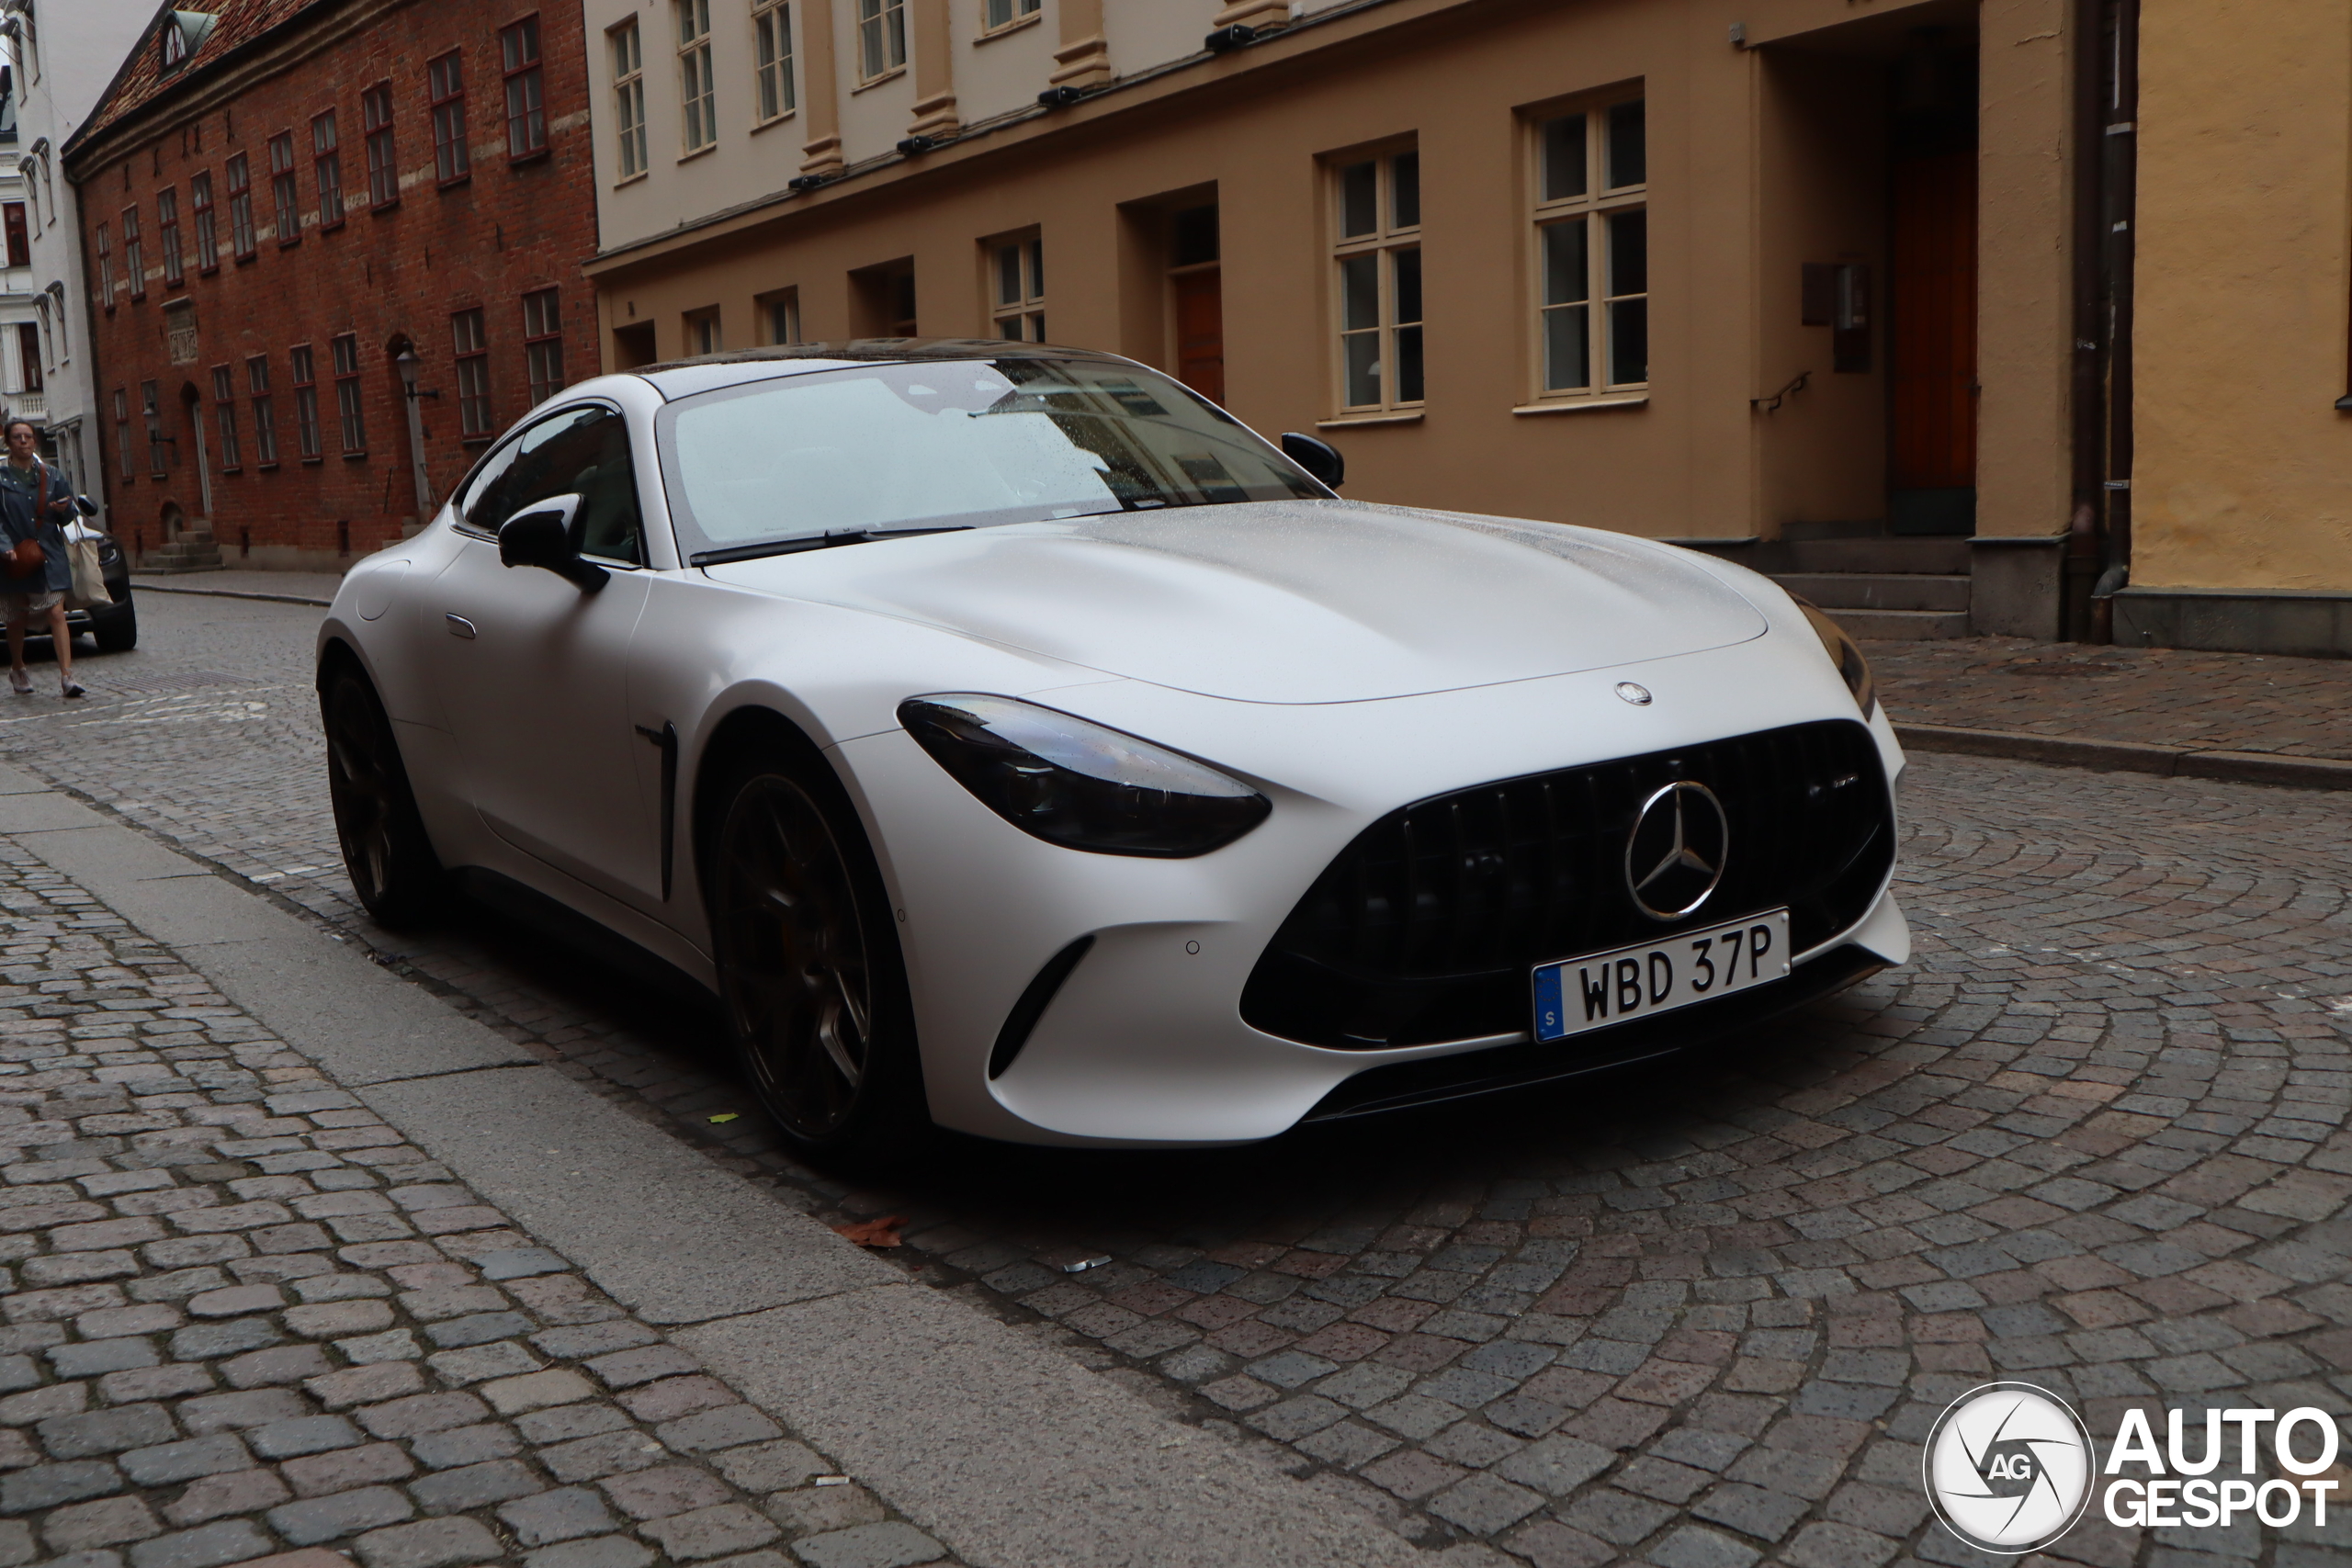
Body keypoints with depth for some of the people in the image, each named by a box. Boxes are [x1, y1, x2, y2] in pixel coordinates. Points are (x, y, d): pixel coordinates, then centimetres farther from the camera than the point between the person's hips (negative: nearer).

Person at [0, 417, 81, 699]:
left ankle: (66, 676, -16)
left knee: (57, 614, -10)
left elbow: (68, 515, 11)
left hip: (49, 556, 1)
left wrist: (63, 509, -12)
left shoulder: (51, 476, 8)